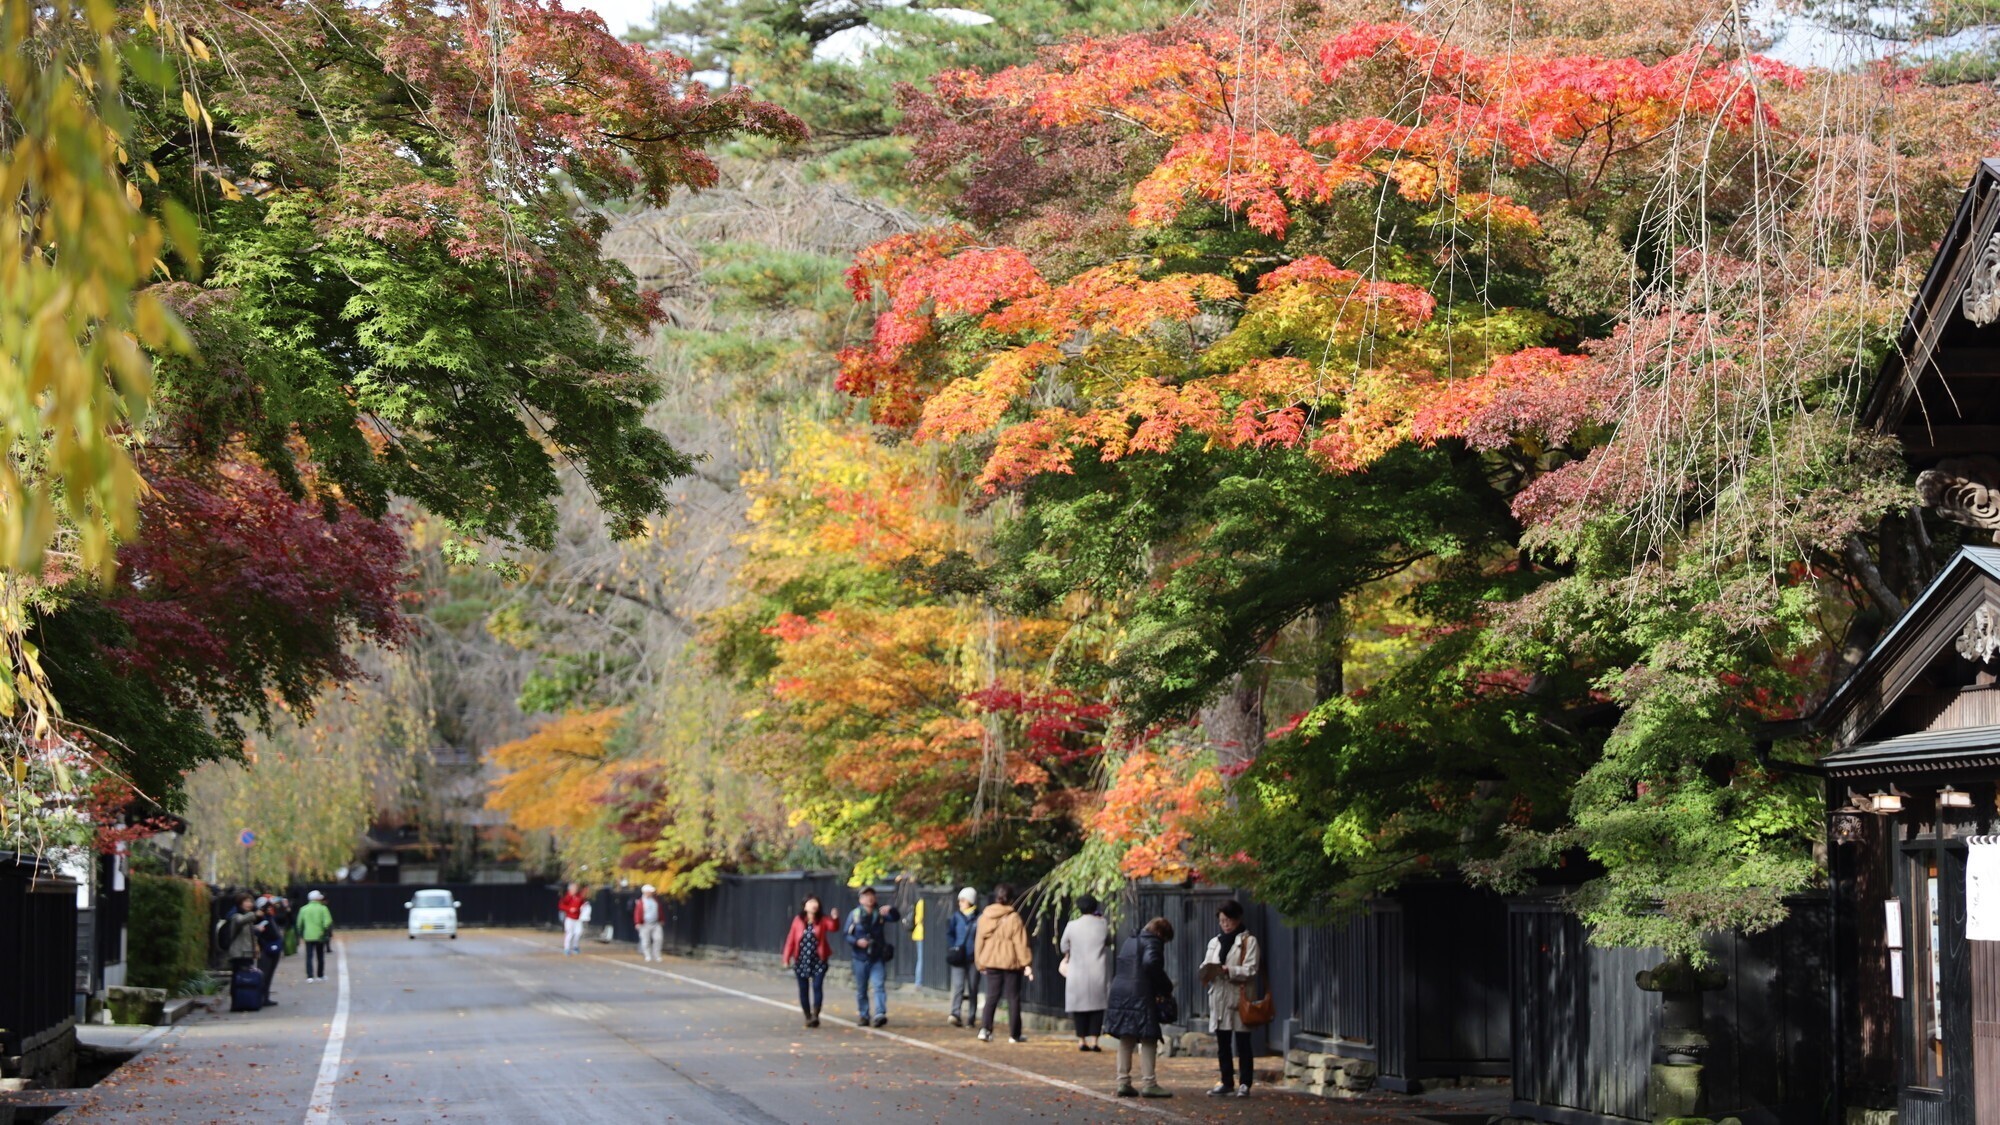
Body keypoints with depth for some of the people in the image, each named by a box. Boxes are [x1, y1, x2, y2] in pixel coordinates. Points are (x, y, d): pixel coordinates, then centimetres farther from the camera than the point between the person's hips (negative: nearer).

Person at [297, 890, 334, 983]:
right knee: (320, 957, 13)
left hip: (308, 936, 1)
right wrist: (329, 934, -4)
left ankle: (310, 976, -11)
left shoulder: (303, 909, 3)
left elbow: (300, 924, 8)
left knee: (309, 957, 1)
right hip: (320, 936, -1)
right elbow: (328, 923, -13)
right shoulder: (322, 909, -6)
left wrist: (301, 936, 16)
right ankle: (320, 975, 21)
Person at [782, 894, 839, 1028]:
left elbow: (833, 927, -20)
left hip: (818, 961, -1)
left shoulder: (822, 920, -1)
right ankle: (808, 1017, 16)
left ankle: (815, 1015, -15)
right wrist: (787, 959, -2)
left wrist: (835, 919, -42)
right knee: (804, 989, 6)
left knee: (817, 986, -15)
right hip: (801, 961, 1)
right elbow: (791, 940, 1)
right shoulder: (798, 921, 0)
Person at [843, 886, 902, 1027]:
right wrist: (857, 941, -18)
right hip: (861, 957, 1)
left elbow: (896, 917, -10)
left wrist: (890, 910, -31)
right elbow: (847, 935, 2)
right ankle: (863, 1015, 19)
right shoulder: (855, 915, 3)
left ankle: (880, 1014, -23)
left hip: (878, 957, -1)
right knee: (861, 989, 8)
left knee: (879, 985, -14)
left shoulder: (880, 913, 4)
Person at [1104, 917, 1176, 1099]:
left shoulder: (1130, 941, 21)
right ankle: (1149, 1083, -6)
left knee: (1126, 1041, 12)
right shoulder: (1153, 942, -4)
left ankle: (1123, 1082, 11)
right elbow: (1151, 963, -22)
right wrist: (1166, 987, -11)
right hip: (1141, 997, -8)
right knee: (1148, 1040, -3)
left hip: (1119, 995, 8)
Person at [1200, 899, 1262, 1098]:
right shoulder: (1214, 942, 18)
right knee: (1222, 1044, 7)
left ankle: (1245, 1084, 0)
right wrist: (1208, 971, -9)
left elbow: (1250, 971, -8)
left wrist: (1228, 970, -21)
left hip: (1239, 997, -5)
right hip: (1218, 997, 5)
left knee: (1242, 1043, -3)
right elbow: (1205, 967, 15)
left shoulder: (1248, 941, 0)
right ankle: (1227, 1082, 13)